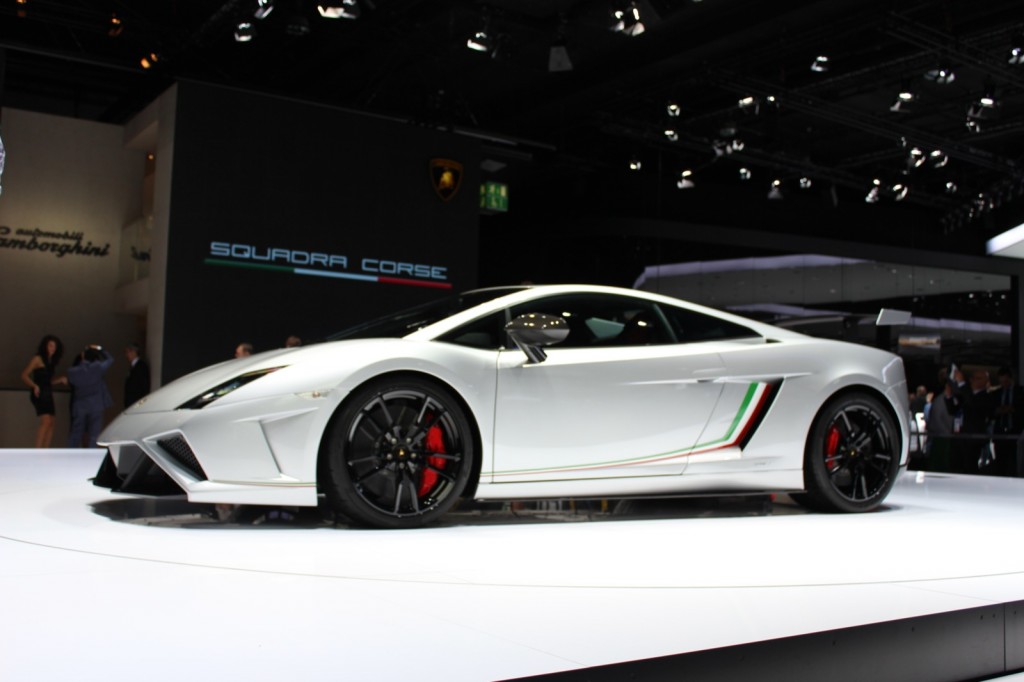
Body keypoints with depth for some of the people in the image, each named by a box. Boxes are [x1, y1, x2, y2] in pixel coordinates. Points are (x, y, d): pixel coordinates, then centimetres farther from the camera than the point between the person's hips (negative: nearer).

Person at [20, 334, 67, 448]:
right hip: (39, 394, -8)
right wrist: (34, 386, -24)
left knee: (52, 422, 6)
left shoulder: (51, 362, 16)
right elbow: (24, 375, -9)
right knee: (46, 421, -21)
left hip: (48, 395, 8)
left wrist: (60, 380, 0)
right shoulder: (38, 359, -5)